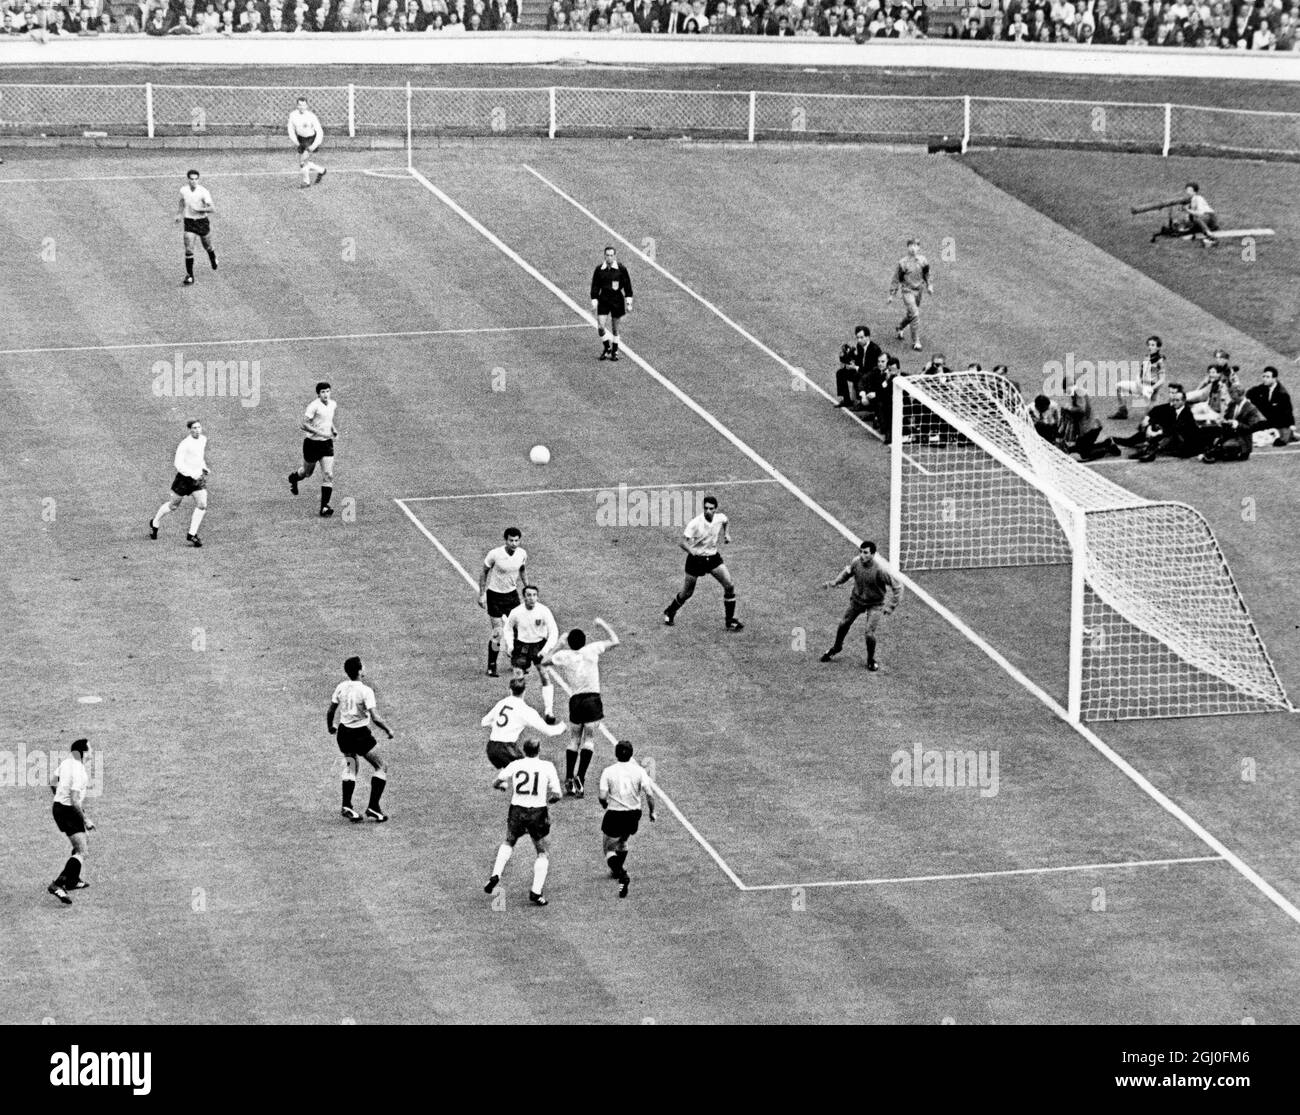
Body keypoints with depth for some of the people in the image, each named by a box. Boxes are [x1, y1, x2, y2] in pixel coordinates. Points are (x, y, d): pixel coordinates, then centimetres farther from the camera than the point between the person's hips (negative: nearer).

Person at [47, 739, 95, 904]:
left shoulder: (67, 762, 4)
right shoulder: (79, 772, -24)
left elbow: (53, 782, 19)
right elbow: (75, 801, -27)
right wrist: (86, 820, -18)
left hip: (58, 806, 10)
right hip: (69, 811, -10)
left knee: (84, 845, 27)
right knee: (83, 853, -12)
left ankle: (72, 880, 37)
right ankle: (58, 885, -25)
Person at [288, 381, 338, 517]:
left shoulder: (332, 404, 3)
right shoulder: (314, 406, -19)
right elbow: (304, 425, -22)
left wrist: (334, 429, 7)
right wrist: (320, 433, -28)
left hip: (327, 444, 4)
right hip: (312, 443, -4)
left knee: (328, 475, -9)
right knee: (307, 472, 17)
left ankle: (324, 507, -8)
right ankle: (293, 477, 53)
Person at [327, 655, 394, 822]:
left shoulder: (341, 687, -2)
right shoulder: (365, 691, -19)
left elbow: (330, 711, 6)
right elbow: (375, 718, -22)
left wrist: (330, 727, 25)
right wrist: (388, 731, -7)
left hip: (344, 732, 6)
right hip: (361, 734, -6)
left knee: (350, 767, 18)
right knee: (381, 768, 7)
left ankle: (346, 806, 6)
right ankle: (373, 807, 0)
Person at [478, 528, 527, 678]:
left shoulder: (522, 554, -8)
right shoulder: (494, 554, -21)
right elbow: (484, 571, -8)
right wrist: (481, 595, -8)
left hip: (512, 594, 4)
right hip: (495, 595, -4)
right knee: (497, 633, -4)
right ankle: (491, 666, 10)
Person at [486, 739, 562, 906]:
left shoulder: (515, 765, 1)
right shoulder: (547, 766, -4)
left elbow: (496, 783, 8)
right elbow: (556, 795, -6)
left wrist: (507, 787, 30)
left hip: (517, 811, 2)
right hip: (538, 813, -2)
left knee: (508, 843, 29)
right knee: (543, 854, 13)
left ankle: (495, 875, 10)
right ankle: (536, 892, 2)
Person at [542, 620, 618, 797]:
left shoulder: (563, 655, 1)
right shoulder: (591, 650, -3)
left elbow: (544, 661, 18)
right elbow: (615, 641, 5)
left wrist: (560, 646, 22)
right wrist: (604, 624, 18)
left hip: (574, 700, 2)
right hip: (592, 699, -2)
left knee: (575, 739, 15)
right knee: (589, 739, 0)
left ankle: (569, 780, 7)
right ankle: (580, 778, -13)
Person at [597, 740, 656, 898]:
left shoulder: (608, 771, -11)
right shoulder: (639, 770, -6)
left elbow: (602, 796, -14)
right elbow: (649, 794, -9)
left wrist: (604, 805, 9)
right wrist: (652, 811, 6)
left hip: (614, 815, -3)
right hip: (634, 814, 3)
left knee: (609, 849, 7)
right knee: (623, 842, 31)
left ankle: (622, 875, -19)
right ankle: (619, 870, 48)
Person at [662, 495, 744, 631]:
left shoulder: (720, 518, -8)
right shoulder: (695, 523, -25)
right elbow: (682, 542, -28)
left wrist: (726, 534, 3)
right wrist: (692, 551, -42)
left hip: (713, 557, 4)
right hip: (696, 559, -4)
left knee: (729, 585, -8)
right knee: (686, 593, 7)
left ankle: (730, 621, 4)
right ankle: (669, 613, 36)